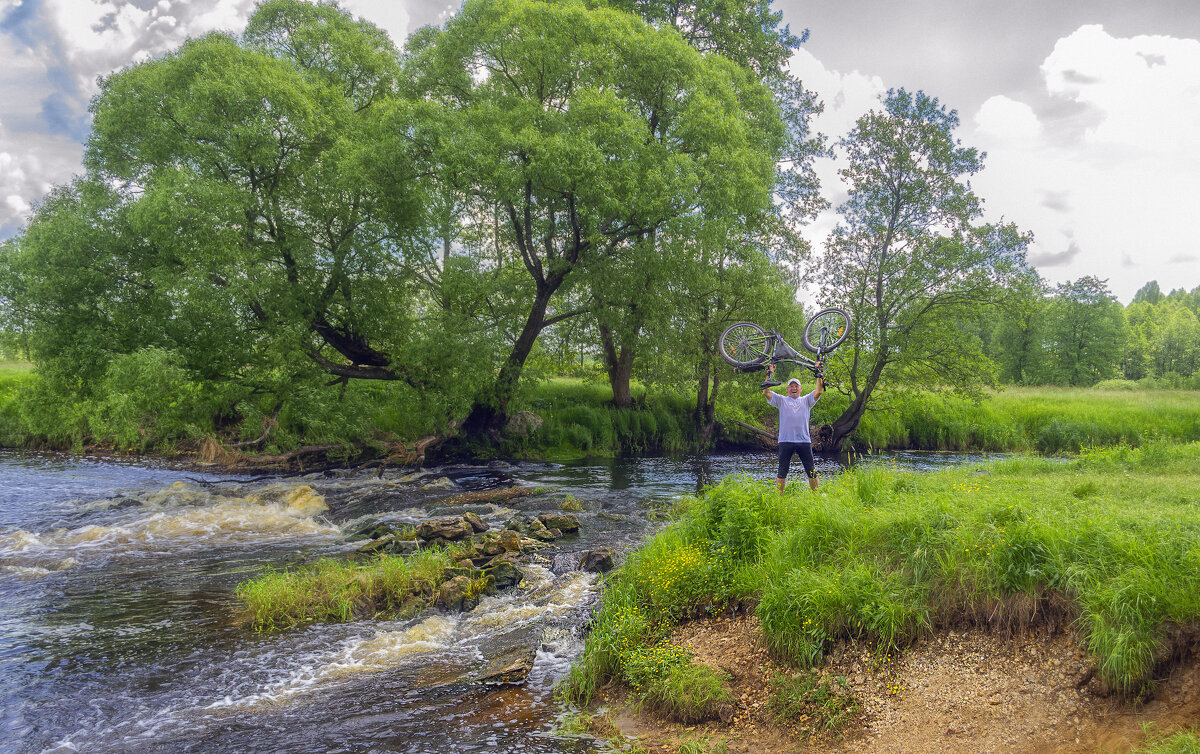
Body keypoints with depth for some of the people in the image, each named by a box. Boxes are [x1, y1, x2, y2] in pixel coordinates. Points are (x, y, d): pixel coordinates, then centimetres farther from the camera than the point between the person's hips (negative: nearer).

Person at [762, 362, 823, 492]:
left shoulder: (806, 400, 15)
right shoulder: (781, 400, 12)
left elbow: (819, 391, 3)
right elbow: (766, 393, 2)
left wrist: (819, 374, 1)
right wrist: (769, 375, -2)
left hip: (804, 441, 1)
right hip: (786, 441, -1)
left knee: (811, 471, 4)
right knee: (782, 472, 3)